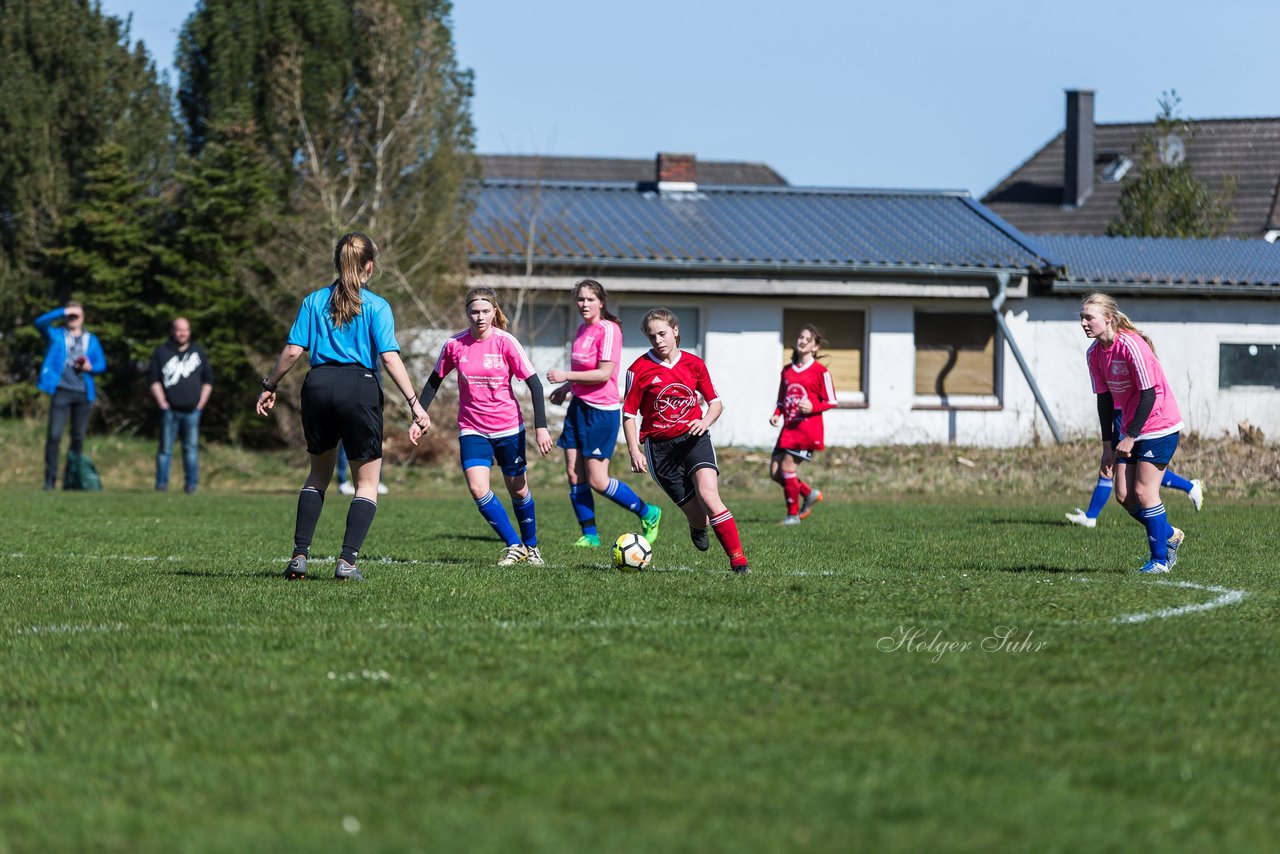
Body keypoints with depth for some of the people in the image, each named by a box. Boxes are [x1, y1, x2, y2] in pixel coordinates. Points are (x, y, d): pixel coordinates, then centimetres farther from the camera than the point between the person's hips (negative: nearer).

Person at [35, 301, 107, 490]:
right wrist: (63, 312, -14)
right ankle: (50, 478, -8)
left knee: (79, 437, 6)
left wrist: (91, 367, -8)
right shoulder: (56, 335, 8)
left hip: (84, 394, 3)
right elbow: (40, 322, -9)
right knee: (54, 435, -11)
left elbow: (102, 364, 14)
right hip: (61, 391, -3)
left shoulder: (91, 340, 15)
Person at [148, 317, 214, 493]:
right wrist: (162, 403, -4)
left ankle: (191, 484, 3)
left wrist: (200, 404, 4)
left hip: (192, 410, 1)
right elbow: (154, 380, 4)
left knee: (191, 448, 0)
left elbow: (208, 380, 14)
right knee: (165, 448, -2)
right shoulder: (162, 352, 6)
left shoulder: (199, 352, 12)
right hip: (169, 409, -1)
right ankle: (161, 483, 1)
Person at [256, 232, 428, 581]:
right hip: (361, 389, -3)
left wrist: (269, 387, 15)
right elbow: (390, 357, -10)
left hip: (318, 386, 3)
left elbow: (293, 351, 2)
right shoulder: (376, 306, -1)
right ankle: (347, 560, -4)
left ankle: (300, 555, 10)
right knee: (367, 483, 9)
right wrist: (415, 404, -10)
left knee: (319, 474, 21)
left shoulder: (314, 301, 8)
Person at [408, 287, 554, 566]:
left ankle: (531, 546, 34)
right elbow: (435, 381, 8)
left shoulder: (505, 342, -12)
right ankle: (514, 547, -2)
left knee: (518, 489, 11)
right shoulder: (454, 345, -7)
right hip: (472, 430, 1)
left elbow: (534, 384, -10)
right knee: (478, 489, -16)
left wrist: (541, 427, -15)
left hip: (508, 427, -1)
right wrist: (418, 418, 4)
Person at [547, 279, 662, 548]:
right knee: (574, 474, 2)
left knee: (597, 480, -7)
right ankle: (590, 535, 11)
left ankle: (648, 514, 10)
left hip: (602, 411, -8)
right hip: (579, 406, 8)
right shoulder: (583, 329, 12)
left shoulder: (608, 330, -14)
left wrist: (566, 376, -18)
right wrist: (566, 388, 17)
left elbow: (604, 373, -20)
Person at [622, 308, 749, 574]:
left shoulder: (694, 364, 4)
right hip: (660, 447, -1)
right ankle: (697, 528, 36)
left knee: (708, 494, -25)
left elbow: (715, 402, 14)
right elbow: (629, 414, 1)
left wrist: (706, 421, -8)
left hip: (694, 439, 1)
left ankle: (739, 561, -23)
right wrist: (634, 451, -9)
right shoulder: (640, 369, -3)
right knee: (699, 517, -5)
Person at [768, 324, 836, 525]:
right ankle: (809, 494, 21)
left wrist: (812, 407, -19)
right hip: (789, 426, 7)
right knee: (775, 470, 0)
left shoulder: (820, 371, -3)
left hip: (807, 427, -7)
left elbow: (831, 401, -3)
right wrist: (777, 414, 3)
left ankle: (793, 514, -1)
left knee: (788, 466, -14)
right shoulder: (787, 370, 15)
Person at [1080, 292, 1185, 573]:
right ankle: (1168, 535, 25)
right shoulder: (1094, 353, 1)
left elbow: (1148, 394, -22)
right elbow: (1105, 399, 8)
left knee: (1144, 492, -8)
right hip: (1129, 431, 8)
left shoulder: (1131, 346, -23)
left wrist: (1130, 437, -20)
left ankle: (1160, 559, 4)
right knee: (1123, 494, 4)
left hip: (1158, 427, -8)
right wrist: (1108, 445, 5)